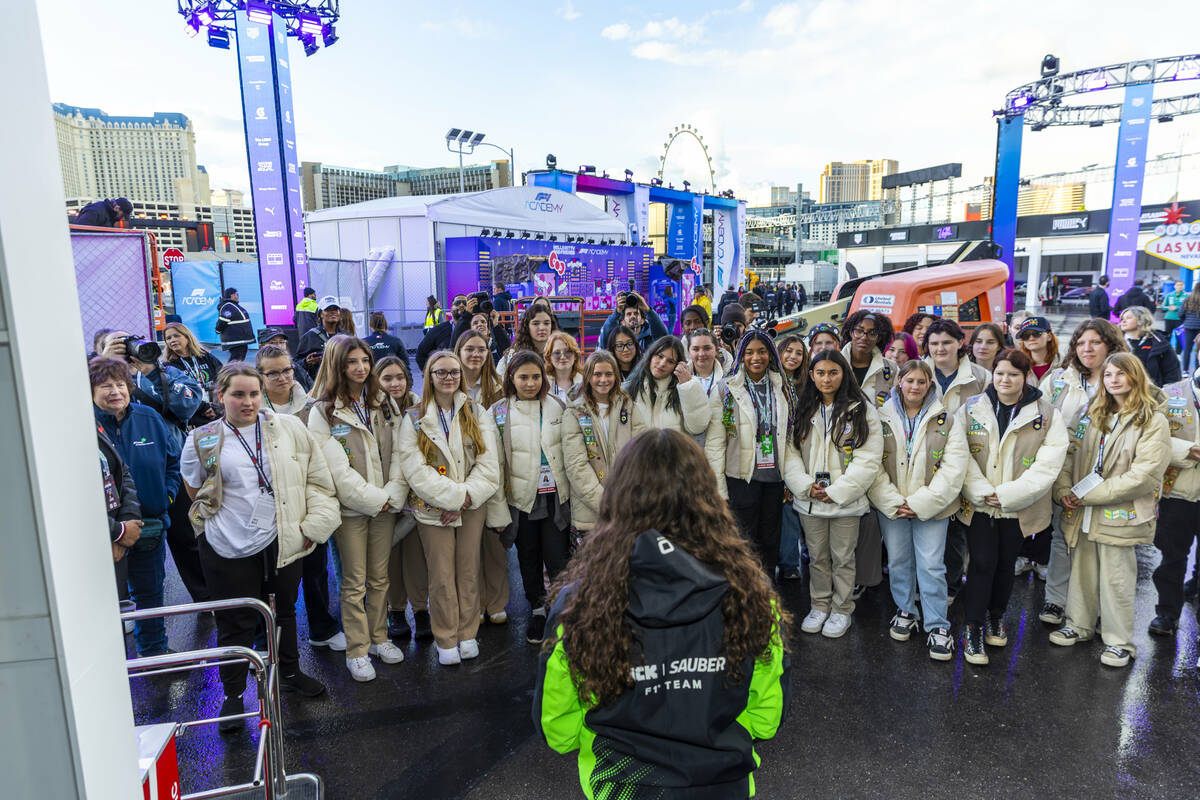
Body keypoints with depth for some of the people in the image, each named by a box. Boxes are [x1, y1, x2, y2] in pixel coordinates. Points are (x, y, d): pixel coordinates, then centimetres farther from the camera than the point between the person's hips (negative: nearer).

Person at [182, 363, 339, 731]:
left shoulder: (288, 428, -2)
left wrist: (313, 523, -2)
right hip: (229, 549, -2)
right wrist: (230, 518, 11)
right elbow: (193, 489, 13)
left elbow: (318, 478, 2)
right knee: (236, 622, 9)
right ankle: (233, 695, 29)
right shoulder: (203, 441, -3)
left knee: (284, 611, 19)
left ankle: (290, 673, 41)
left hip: (282, 542, 2)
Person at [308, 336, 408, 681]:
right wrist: (374, 499, -15)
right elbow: (337, 468, -13)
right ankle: (357, 651, 17)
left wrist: (393, 494, -10)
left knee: (380, 576, 14)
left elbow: (398, 453, 3)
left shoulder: (385, 404, 8)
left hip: (386, 505, 4)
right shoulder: (323, 412, -7)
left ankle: (379, 638, 29)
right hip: (350, 507, -4)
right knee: (355, 582, 4)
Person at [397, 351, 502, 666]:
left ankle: (467, 634, 24)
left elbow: (488, 464, -1)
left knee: (469, 571, 8)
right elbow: (415, 470, -9)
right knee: (441, 576, 2)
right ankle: (446, 640, 18)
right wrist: (456, 496, -15)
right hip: (433, 507, -1)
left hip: (472, 505, 2)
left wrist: (466, 498, -12)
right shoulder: (414, 418, 0)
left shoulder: (477, 413, 5)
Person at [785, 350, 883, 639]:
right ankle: (819, 605, 31)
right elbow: (790, 451, 3)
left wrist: (837, 491, -15)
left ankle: (842, 609, 26)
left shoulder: (862, 410, -4)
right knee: (817, 557, 15)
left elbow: (868, 459, -10)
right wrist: (806, 485, -12)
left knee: (842, 557, 9)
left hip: (846, 501, -3)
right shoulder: (803, 411, 7)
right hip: (809, 500, 3)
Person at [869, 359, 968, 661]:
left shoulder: (946, 420, -1)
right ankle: (905, 612, 32)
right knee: (898, 562, 13)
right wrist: (892, 502, -13)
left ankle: (937, 625, 14)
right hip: (891, 507, 2)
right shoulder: (882, 418, 0)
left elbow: (954, 467, -7)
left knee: (931, 566, -1)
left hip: (931, 506, -1)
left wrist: (921, 503, -14)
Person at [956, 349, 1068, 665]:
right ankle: (974, 628, 9)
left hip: (1018, 507, 1)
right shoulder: (972, 409, -1)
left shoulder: (1046, 414, -3)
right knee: (982, 562, -3)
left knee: (1005, 563, 13)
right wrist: (981, 491, -16)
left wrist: (1006, 495, -16)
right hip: (978, 505, 0)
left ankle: (997, 616, 36)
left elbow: (1048, 465, -10)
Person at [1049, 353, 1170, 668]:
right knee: (1082, 571, 16)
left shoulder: (1153, 422, -7)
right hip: (1081, 513, 4)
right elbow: (1066, 453, 7)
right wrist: (1063, 491, -8)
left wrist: (1090, 495, -16)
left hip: (1119, 514, -4)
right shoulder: (1088, 414, 8)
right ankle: (1078, 625, 33)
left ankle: (1119, 641, 22)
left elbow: (1144, 474, -15)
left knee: (1117, 579, 5)